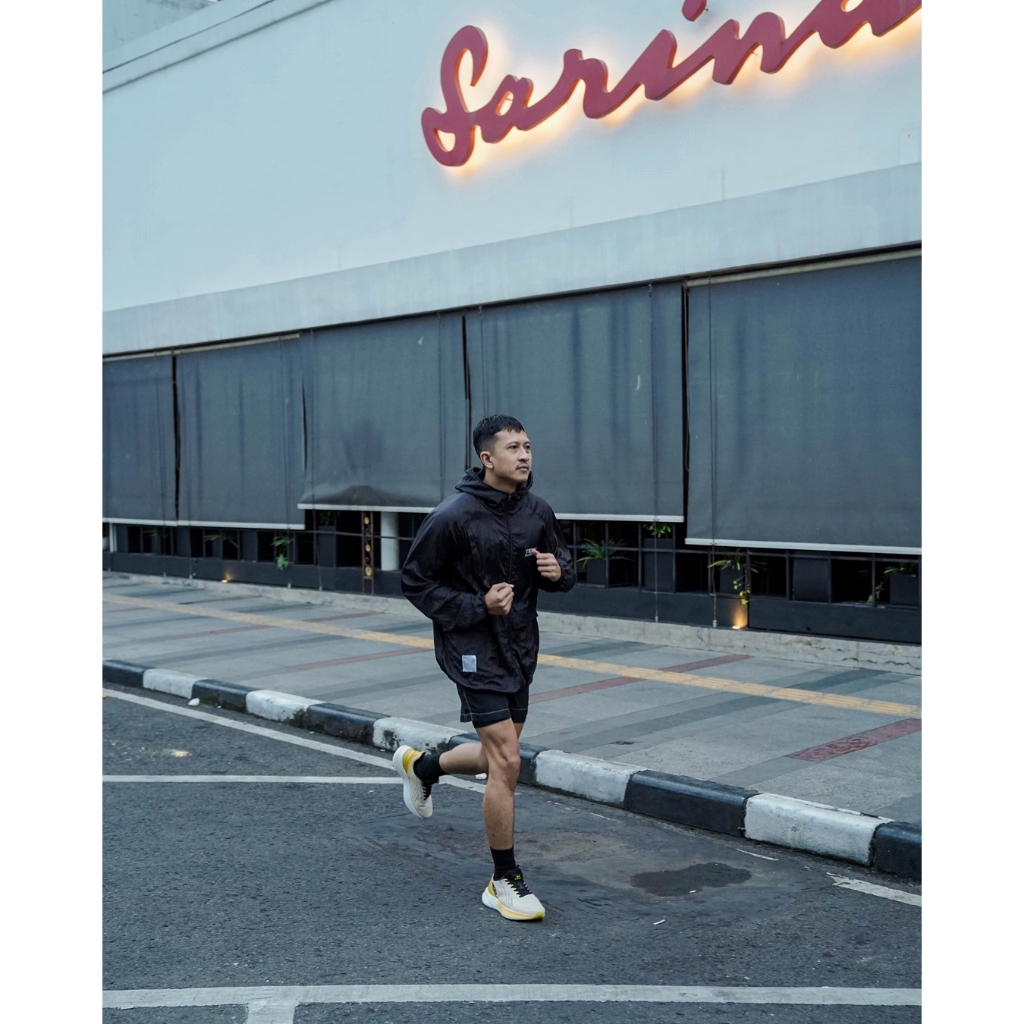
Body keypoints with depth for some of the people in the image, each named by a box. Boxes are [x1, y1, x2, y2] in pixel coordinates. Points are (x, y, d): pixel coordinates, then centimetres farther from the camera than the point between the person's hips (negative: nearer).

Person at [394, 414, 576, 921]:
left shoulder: (538, 512, 1)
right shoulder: (453, 516, -16)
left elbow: (563, 566, 15)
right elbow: (415, 581, -10)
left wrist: (558, 570, -10)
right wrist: (478, 607, -19)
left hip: (519, 649, 7)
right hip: (473, 650, -7)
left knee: (499, 756, 19)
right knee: (506, 763, -10)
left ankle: (420, 765, 49)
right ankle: (504, 882, 7)